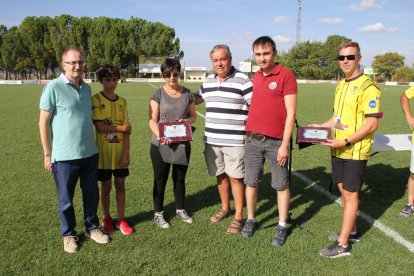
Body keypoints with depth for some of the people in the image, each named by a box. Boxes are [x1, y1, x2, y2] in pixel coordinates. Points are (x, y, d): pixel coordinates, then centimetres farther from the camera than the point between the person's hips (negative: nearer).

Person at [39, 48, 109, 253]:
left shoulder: (86, 88, 7)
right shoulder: (53, 88, -11)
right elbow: (43, 123, -8)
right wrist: (47, 154, -8)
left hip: (90, 153, 5)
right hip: (65, 156, -5)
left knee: (92, 194, 15)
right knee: (66, 199, 10)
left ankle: (92, 228, 34)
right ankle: (68, 234, 29)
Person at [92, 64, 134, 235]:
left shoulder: (122, 102, 3)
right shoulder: (96, 100, -7)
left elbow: (126, 132, -1)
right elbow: (99, 127, -16)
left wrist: (126, 153, -7)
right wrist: (121, 127, -7)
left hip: (120, 152, 3)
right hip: (103, 153, -3)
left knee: (120, 185, 10)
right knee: (106, 186, 10)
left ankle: (121, 219, 24)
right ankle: (106, 218, 29)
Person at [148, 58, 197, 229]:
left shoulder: (187, 93, 3)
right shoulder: (158, 94, -6)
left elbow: (193, 116, 11)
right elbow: (152, 120, -9)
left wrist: (187, 121, -12)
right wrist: (160, 136, -27)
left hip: (182, 144, 3)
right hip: (161, 145, -3)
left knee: (180, 179, 17)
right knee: (160, 180, 9)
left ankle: (180, 210, 35)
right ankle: (158, 214, 24)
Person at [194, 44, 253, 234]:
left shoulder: (242, 81, -8)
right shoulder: (208, 81, 11)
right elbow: (197, 99, 27)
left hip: (235, 140, -5)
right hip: (212, 140, 6)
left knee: (235, 177, 1)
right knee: (220, 175, 16)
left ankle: (239, 217, 14)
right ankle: (225, 208, 35)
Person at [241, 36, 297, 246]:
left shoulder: (286, 75, -7)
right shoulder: (255, 77, 10)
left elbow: (291, 113, -10)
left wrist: (285, 145, -13)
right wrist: (247, 134, 9)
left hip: (276, 142, -5)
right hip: (252, 140, 5)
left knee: (281, 185, 7)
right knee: (251, 182, 12)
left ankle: (282, 226, 21)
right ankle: (250, 220, 28)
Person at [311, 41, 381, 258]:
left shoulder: (367, 86, -14)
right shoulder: (341, 85, 12)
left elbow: (372, 123, -19)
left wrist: (346, 141, -24)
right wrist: (322, 126, 7)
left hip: (355, 151, -8)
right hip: (338, 149, 8)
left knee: (350, 193, -1)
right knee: (343, 190, 16)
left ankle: (343, 244, 8)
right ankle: (351, 231, 33)